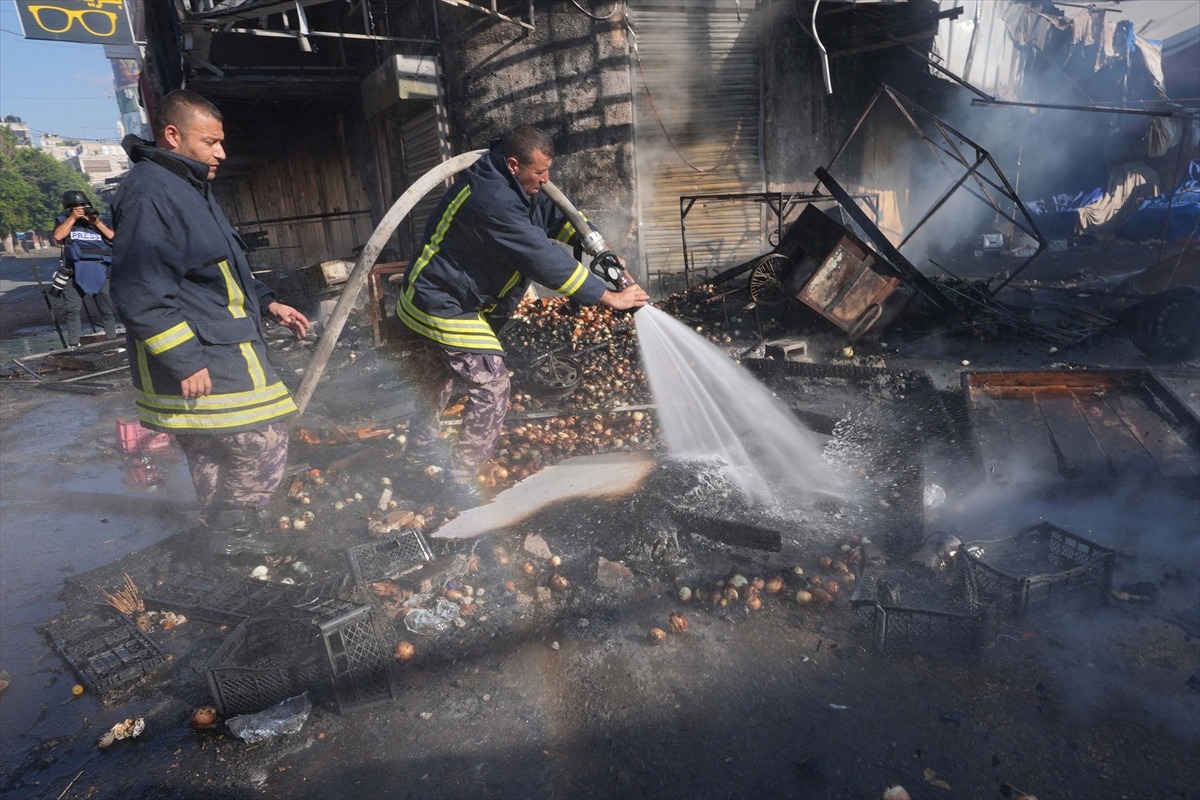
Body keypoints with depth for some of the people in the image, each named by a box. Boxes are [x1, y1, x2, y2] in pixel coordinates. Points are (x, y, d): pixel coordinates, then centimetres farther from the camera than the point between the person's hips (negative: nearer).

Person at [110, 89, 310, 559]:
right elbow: (140, 293, -22)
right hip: (200, 360, -11)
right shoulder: (150, 193, -16)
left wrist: (268, 304, 16)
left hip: (224, 348, 11)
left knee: (212, 455, 18)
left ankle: (228, 536, 31)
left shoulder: (190, 187, 18)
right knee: (264, 443, -7)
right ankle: (234, 531, 10)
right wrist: (184, 361, -23)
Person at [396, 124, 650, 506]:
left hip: (429, 300, 11)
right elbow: (545, 259, -32)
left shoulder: (511, 184, 2)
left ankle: (421, 450, 49)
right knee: (491, 386, -9)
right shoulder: (494, 200, -31)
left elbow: (554, 215, 9)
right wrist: (609, 297, -28)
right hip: (446, 310, -11)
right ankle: (461, 482, 1)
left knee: (436, 382, 27)